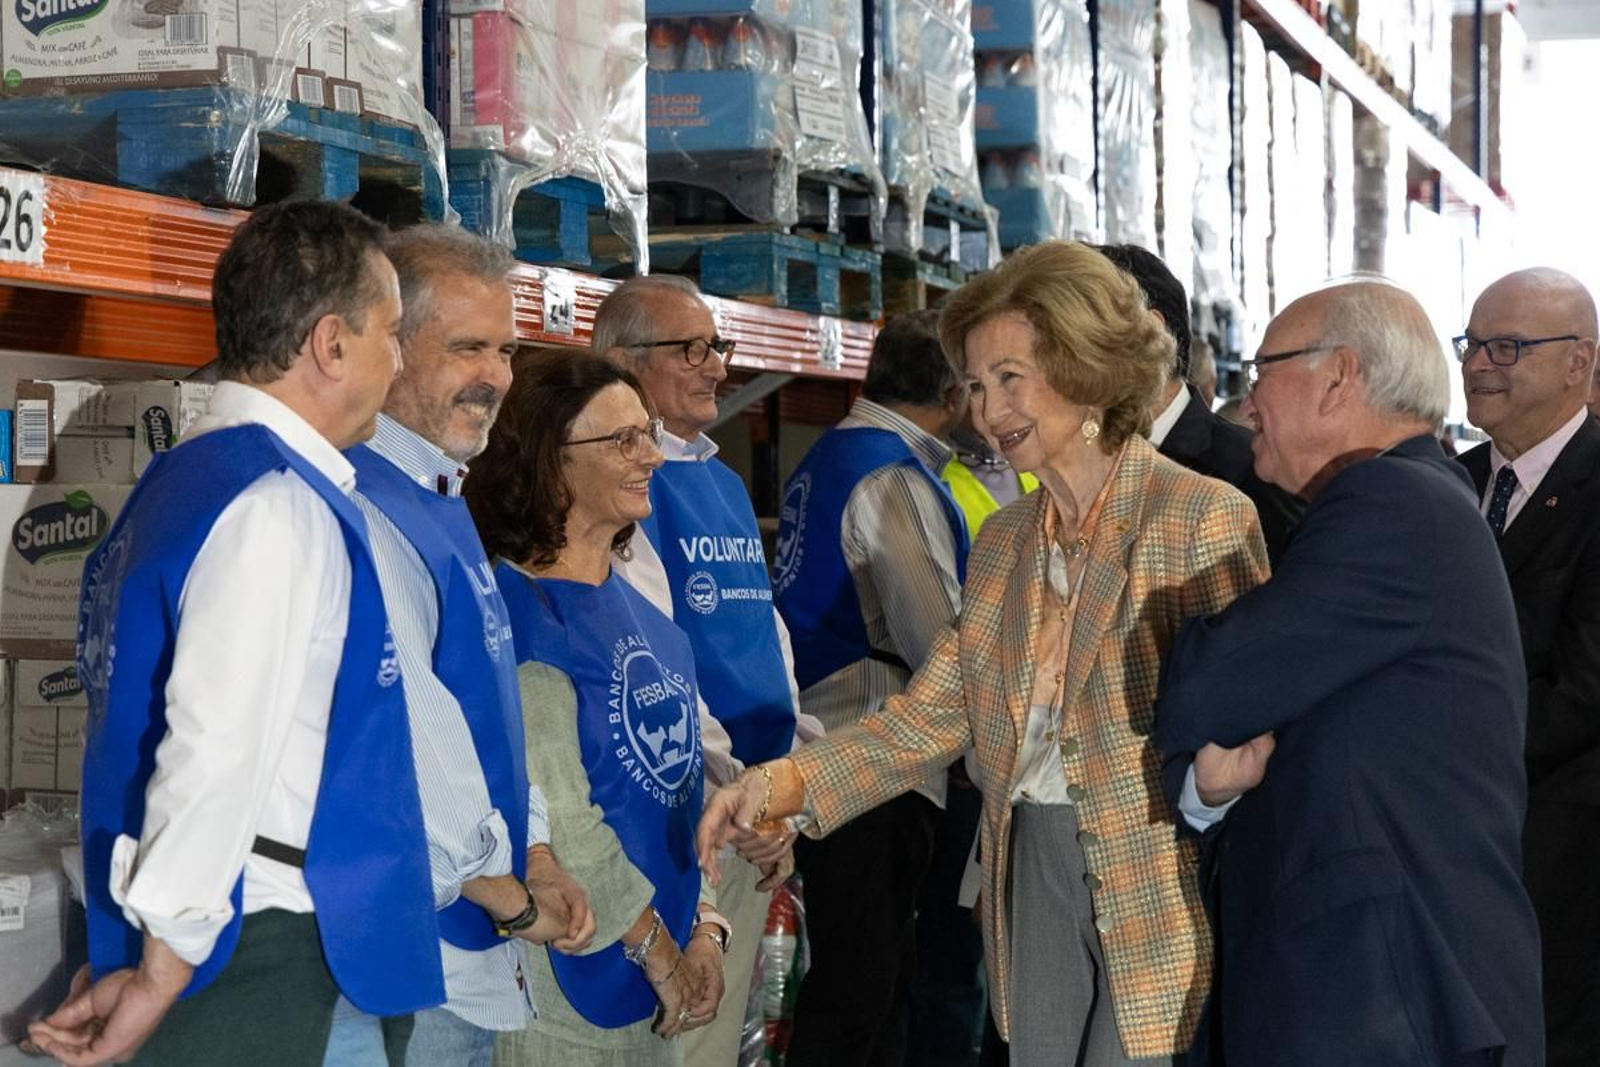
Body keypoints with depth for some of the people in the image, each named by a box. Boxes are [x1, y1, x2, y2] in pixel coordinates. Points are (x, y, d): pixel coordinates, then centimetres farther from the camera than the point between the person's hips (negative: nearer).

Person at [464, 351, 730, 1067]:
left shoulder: (638, 603, 10)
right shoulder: (517, 606, -14)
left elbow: (692, 762, 10)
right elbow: (554, 814, -18)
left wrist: (703, 929, 0)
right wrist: (658, 950, -11)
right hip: (570, 976, -7)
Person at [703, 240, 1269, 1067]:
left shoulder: (1205, 519, -9)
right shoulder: (1003, 543, 12)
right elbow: (929, 717, 7)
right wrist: (780, 785, -6)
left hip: (1159, 888, -6)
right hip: (1032, 871, 6)